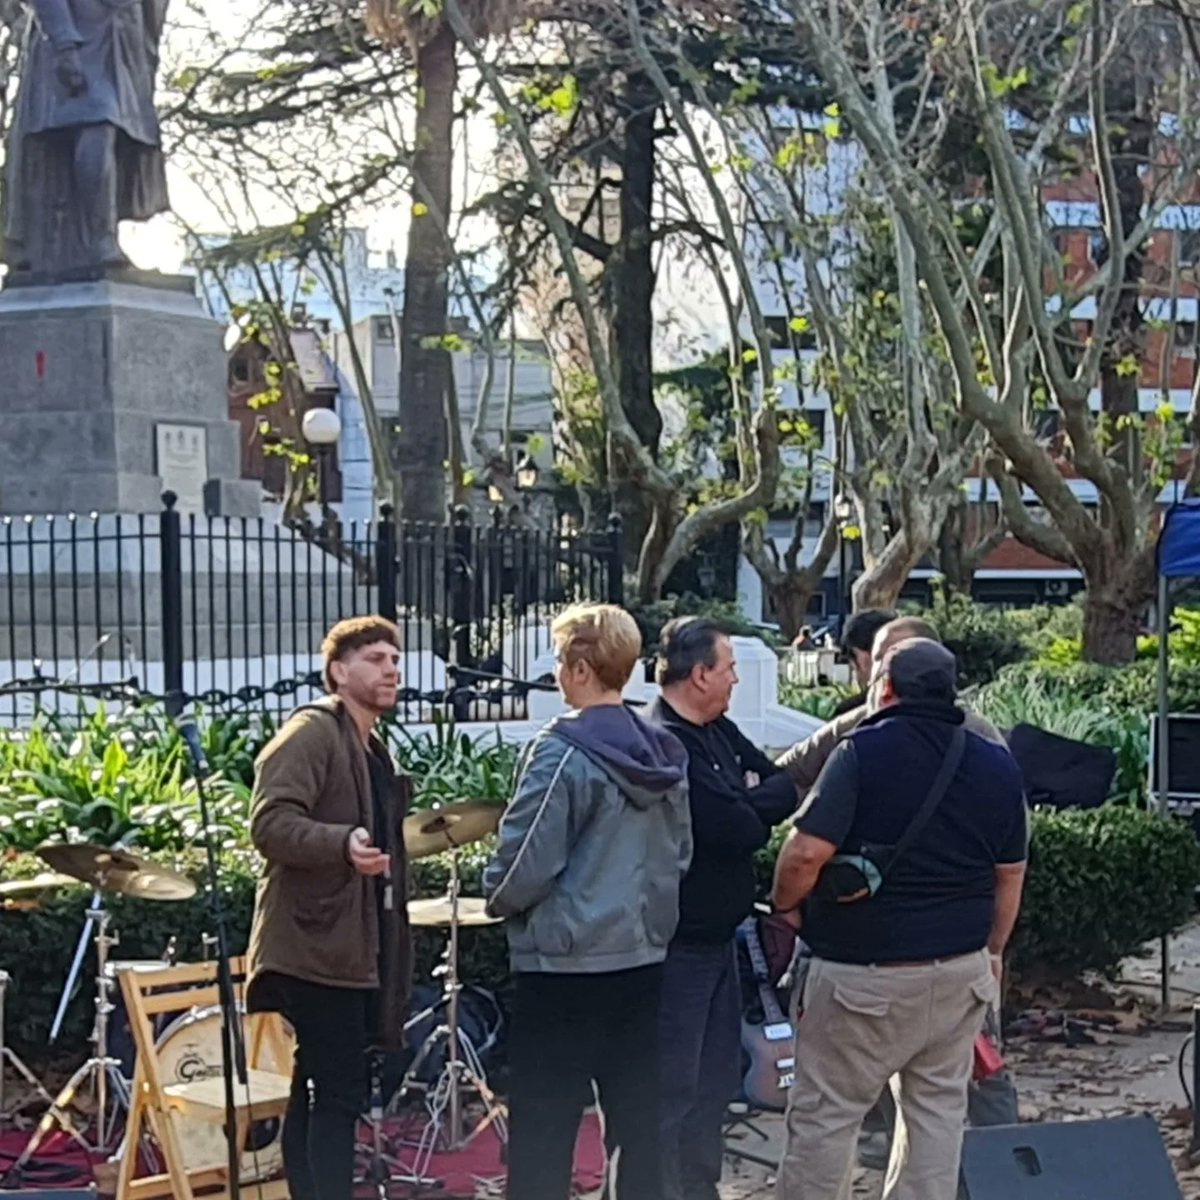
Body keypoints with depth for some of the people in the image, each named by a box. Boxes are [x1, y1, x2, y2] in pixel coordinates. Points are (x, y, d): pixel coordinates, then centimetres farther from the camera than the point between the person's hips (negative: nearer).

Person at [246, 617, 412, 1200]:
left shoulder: (372, 750, 21)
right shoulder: (312, 731, -9)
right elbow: (271, 822, -22)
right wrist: (344, 843, -35)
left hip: (351, 948, 10)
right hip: (320, 945, -10)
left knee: (315, 1095, 12)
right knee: (339, 1096, -11)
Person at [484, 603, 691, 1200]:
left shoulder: (562, 753, -15)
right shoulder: (664, 754, 6)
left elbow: (526, 864, -16)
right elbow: (680, 854, 14)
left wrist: (497, 898, 3)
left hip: (563, 967, -7)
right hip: (642, 960, 7)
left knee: (542, 1131, 0)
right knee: (636, 1117, 13)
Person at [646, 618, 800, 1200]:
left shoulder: (719, 732, 9)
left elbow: (786, 785, 6)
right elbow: (739, 831, -25)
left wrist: (750, 802, -14)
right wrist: (760, 802, -5)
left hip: (718, 936, 10)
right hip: (679, 947, -10)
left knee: (715, 1082, 19)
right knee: (673, 1090, -2)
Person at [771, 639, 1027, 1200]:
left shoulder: (863, 751, -13)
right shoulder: (998, 765, 6)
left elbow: (807, 852, -20)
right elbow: (1010, 876, 13)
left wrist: (783, 903, -2)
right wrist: (990, 952, 25)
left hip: (866, 972, -6)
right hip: (961, 973, 6)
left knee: (823, 1113, 4)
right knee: (937, 1108, 16)